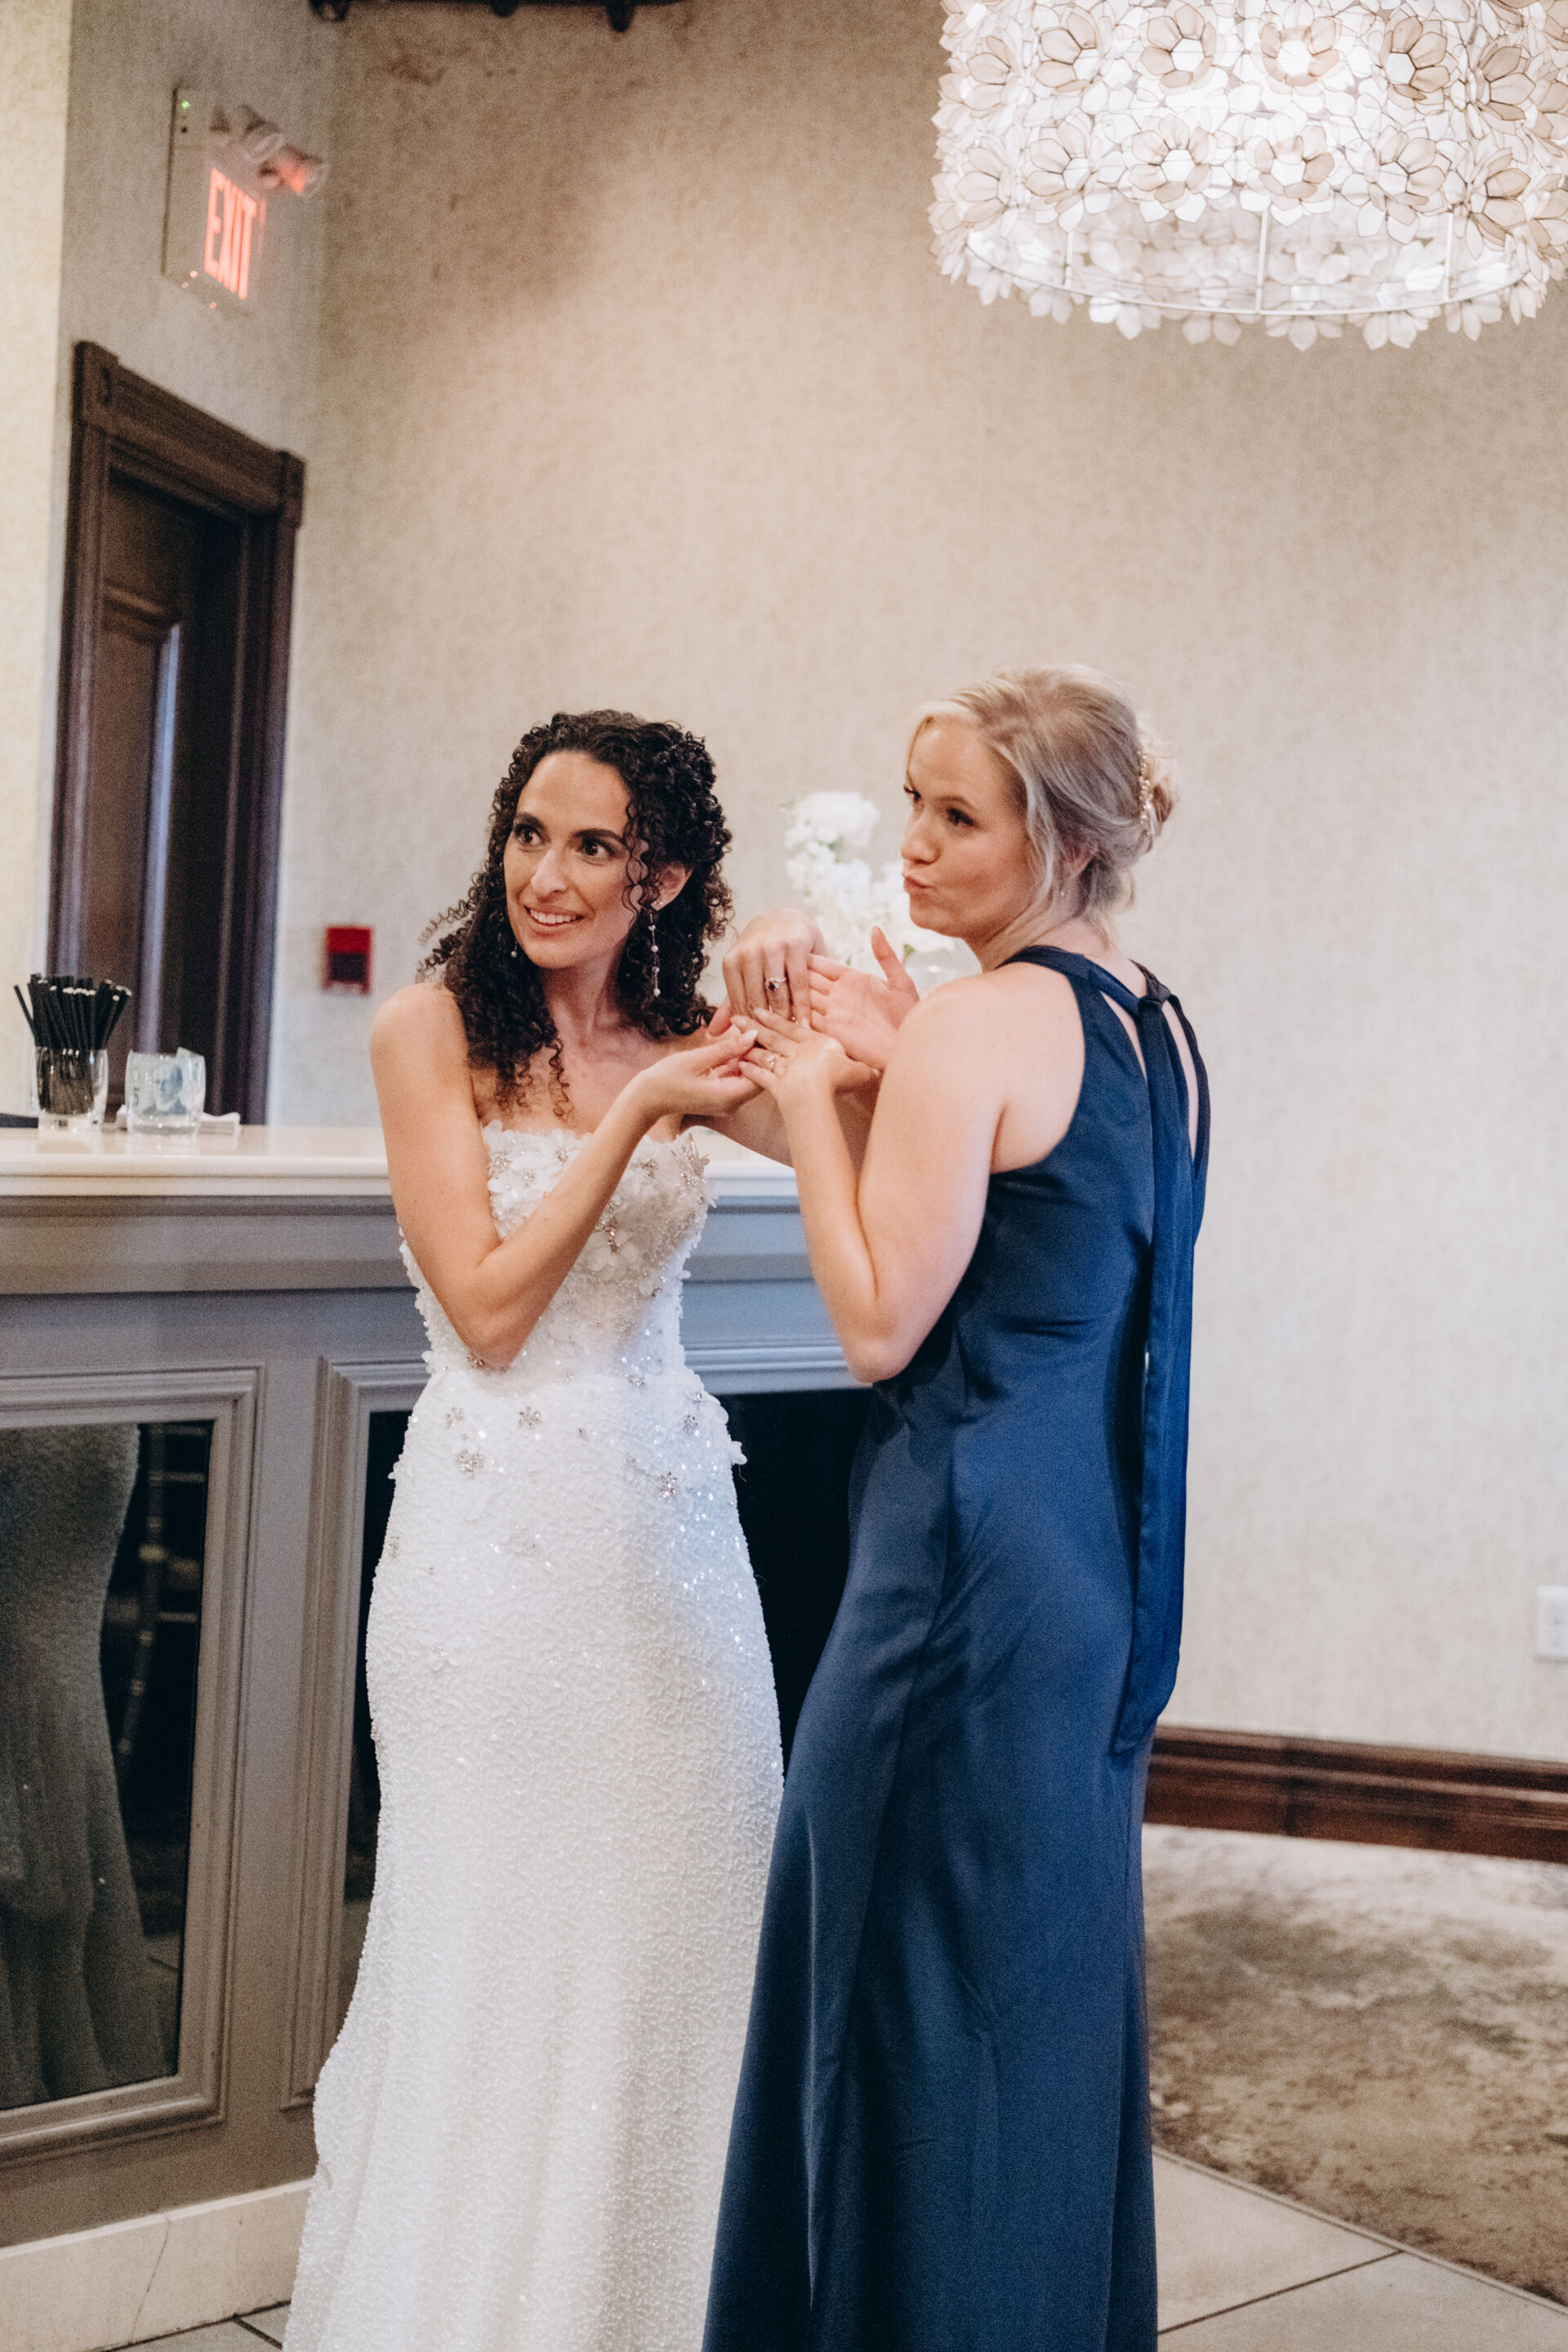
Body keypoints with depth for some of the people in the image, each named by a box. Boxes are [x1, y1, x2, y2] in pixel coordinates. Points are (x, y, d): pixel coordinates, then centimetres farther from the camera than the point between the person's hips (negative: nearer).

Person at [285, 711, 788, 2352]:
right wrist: (636, 1116, -16)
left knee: (665, 1931, 11)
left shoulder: (685, 1048, 6)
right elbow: (490, 1305, -11)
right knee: (489, 1943, 6)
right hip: (497, 1534, -4)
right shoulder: (433, 1029, -5)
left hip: (667, 1527, 4)